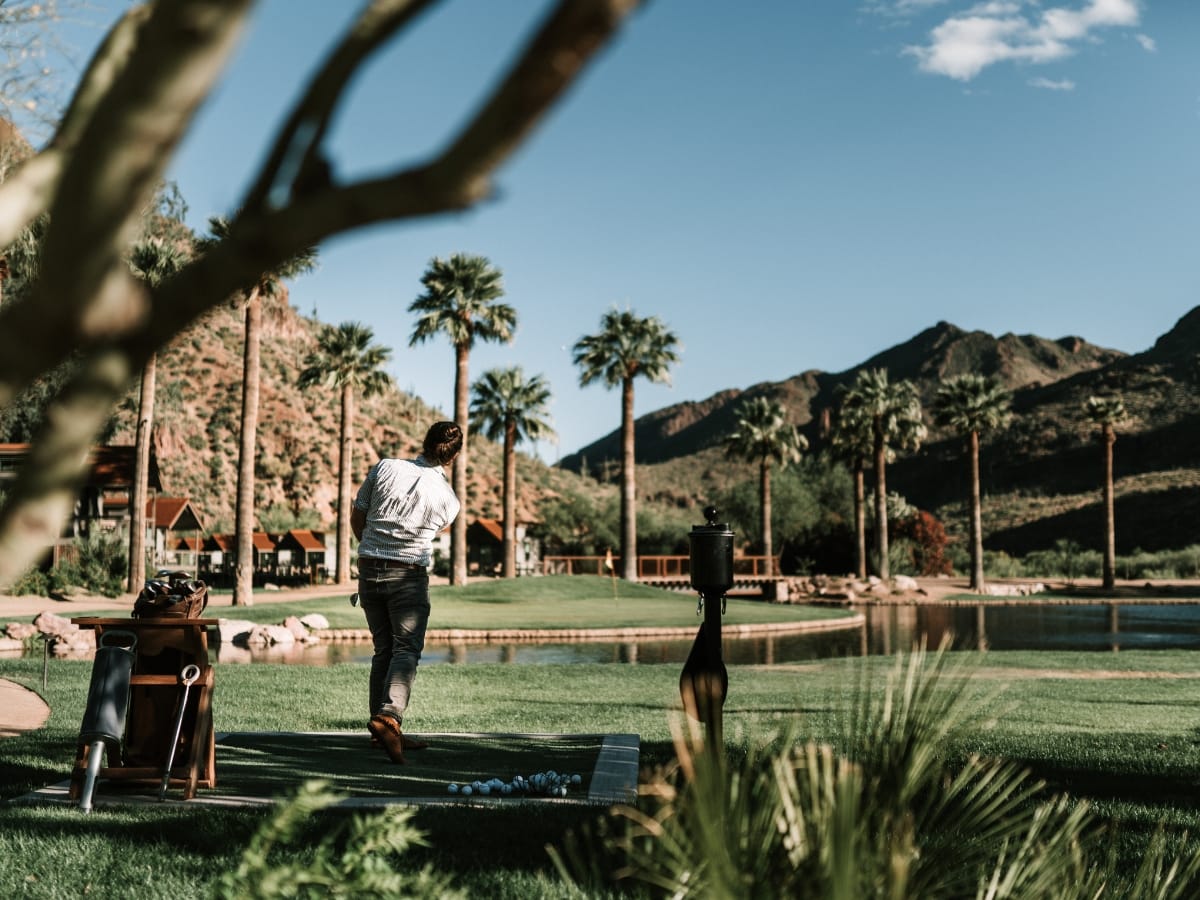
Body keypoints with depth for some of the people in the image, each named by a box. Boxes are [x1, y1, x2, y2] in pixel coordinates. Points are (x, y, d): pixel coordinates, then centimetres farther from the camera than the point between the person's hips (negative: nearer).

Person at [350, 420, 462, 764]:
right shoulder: (449, 500, -6)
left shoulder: (385, 468, -4)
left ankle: (385, 728, 15)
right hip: (409, 577, -4)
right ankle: (388, 716, -25)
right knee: (406, 650, -2)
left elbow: (356, 519, 6)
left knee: (383, 650, 13)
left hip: (369, 571, 4)